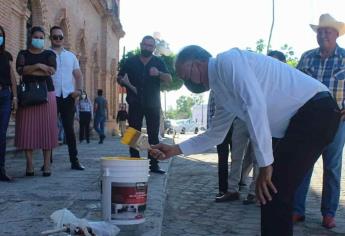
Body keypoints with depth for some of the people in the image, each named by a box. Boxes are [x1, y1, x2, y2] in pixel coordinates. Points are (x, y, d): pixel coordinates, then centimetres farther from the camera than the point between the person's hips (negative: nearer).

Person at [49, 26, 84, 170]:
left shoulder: (71, 56, 15)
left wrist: (79, 89, -2)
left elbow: (78, 75, 14)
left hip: (68, 97, 3)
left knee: (69, 129, 5)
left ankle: (74, 161, 8)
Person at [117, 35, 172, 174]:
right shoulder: (131, 62, 6)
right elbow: (119, 78, 13)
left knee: (153, 135, 1)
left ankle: (153, 165, 4)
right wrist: (124, 81, -11)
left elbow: (169, 79, -7)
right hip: (135, 104, 1)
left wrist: (158, 73, -28)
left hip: (153, 105, 0)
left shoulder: (158, 63, 4)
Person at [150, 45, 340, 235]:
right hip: (296, 121, 9)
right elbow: (215, 135, 23)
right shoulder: (222, 92, 15)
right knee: (272, 194, 13)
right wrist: (175, 149, 16)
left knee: (273, 193, -9)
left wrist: (265, 163, -22)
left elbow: (255, 104, -25)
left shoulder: (227, 59, -13)